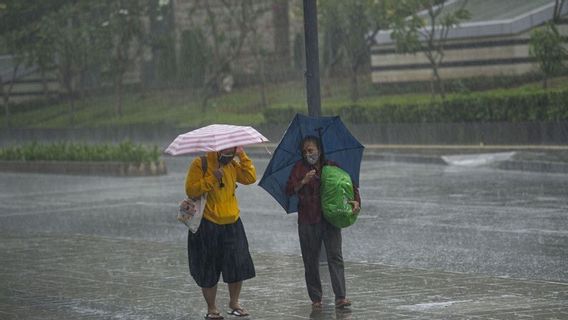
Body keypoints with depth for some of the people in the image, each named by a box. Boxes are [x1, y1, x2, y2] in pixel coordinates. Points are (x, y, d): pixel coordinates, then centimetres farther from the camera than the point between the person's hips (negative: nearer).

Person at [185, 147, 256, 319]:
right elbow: (191, 190, -17)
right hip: (207, 225, -4)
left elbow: (250, 178, -3)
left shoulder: (233, 164, 8)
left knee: (238, 265, 2)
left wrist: (242, 156, -7)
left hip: (232, 223, 4)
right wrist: (212, 179, -23)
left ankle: (234, 303, 19)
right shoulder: (200, 164, -9)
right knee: (208, 270, 2)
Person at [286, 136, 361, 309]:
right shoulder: (299, 168, 6)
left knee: (335, 257, -9)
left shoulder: (332, 167, 8)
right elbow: (289, 190, -2)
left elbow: (351, 185, 10)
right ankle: (315, 298, 11)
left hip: (330, 218, 0)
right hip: (308, 221, 0)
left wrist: (356, 201, -9)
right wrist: (304, 181, -18)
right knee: (311, 261, 3)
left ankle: (340, 297, -13)